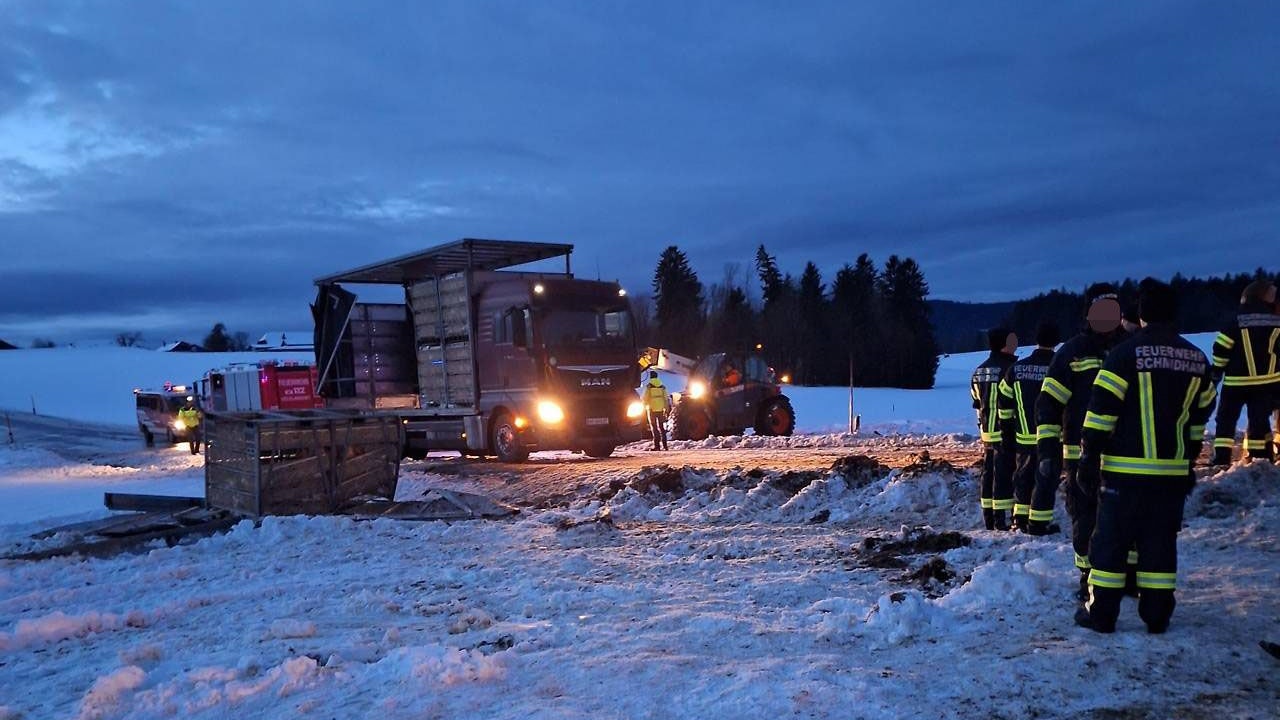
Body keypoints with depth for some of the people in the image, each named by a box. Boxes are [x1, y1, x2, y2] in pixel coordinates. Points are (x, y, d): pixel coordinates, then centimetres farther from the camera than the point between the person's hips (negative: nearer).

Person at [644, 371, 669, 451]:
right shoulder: (662, 386, 7)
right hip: (661, 409, 3)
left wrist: (645, 406, 11)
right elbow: (666, 398, 7)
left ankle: (657, 445, -3)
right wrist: (665, 409, 12)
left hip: (652, 409, -3)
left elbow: (645, 398, -4)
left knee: (654, 427, 2)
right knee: (662, 427, 10)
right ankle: (664, 445, 7)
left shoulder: (648, 386, -5)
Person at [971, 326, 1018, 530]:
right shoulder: (1009, 368, -13)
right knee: (1004, 474, -5)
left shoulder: (979, 371, 12)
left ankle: (989, 519, 17)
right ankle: (1002, 519, -4)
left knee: (988, 473, 11)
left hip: (986, 432, 8)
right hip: (1005, 431, -8)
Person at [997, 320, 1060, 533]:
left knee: (1023, 477, 14)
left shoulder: (1016, 368, 3)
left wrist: (1007, 433, 16)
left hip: (1023, 437, 4)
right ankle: (1038, 523, 4)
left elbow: (1004, 405, 7)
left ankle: (1020, 520, 19)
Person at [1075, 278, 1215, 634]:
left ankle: (1101, 614, 7)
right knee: (1161, 541, 11)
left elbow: (1102, 409, -12)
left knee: (1111, 539, 3)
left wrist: (1089, 459, -8)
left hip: (1126, 469, -5)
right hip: (1173, 471, 5)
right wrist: (1189, 461, 25)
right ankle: (1157, 615, 15)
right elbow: (1200, 415, 16)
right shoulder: (1197, 359, 8)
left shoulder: (1127, 352, -10)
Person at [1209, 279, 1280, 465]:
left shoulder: (1236, 321, -8)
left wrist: (1215, 374, 1)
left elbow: (1221, 349, -9)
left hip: (1236, 381, -2)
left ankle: (1221, 459, -1)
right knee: (1260, 420, 12)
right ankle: (1261, 458, 12)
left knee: (1226, 419, 6)